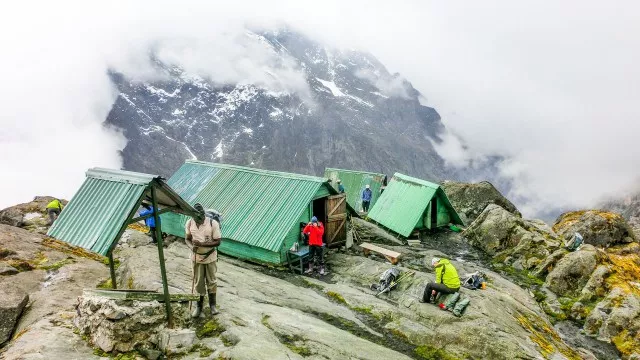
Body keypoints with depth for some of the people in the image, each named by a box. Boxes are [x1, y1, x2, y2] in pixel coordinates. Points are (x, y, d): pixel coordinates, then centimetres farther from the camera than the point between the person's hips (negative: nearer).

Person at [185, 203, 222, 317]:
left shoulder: (213, 223, -21)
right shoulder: (189, 223, -12)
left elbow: (217, 242, -17)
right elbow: (187, 239, 1)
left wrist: (201, 244, -28)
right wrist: (192, 247, -22)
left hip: (210, 257, -2)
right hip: (196, 257, 2)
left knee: (211, 281, 12)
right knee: (198, 282, 12)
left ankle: (212, 305, 29)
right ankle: (199, 306, 28)